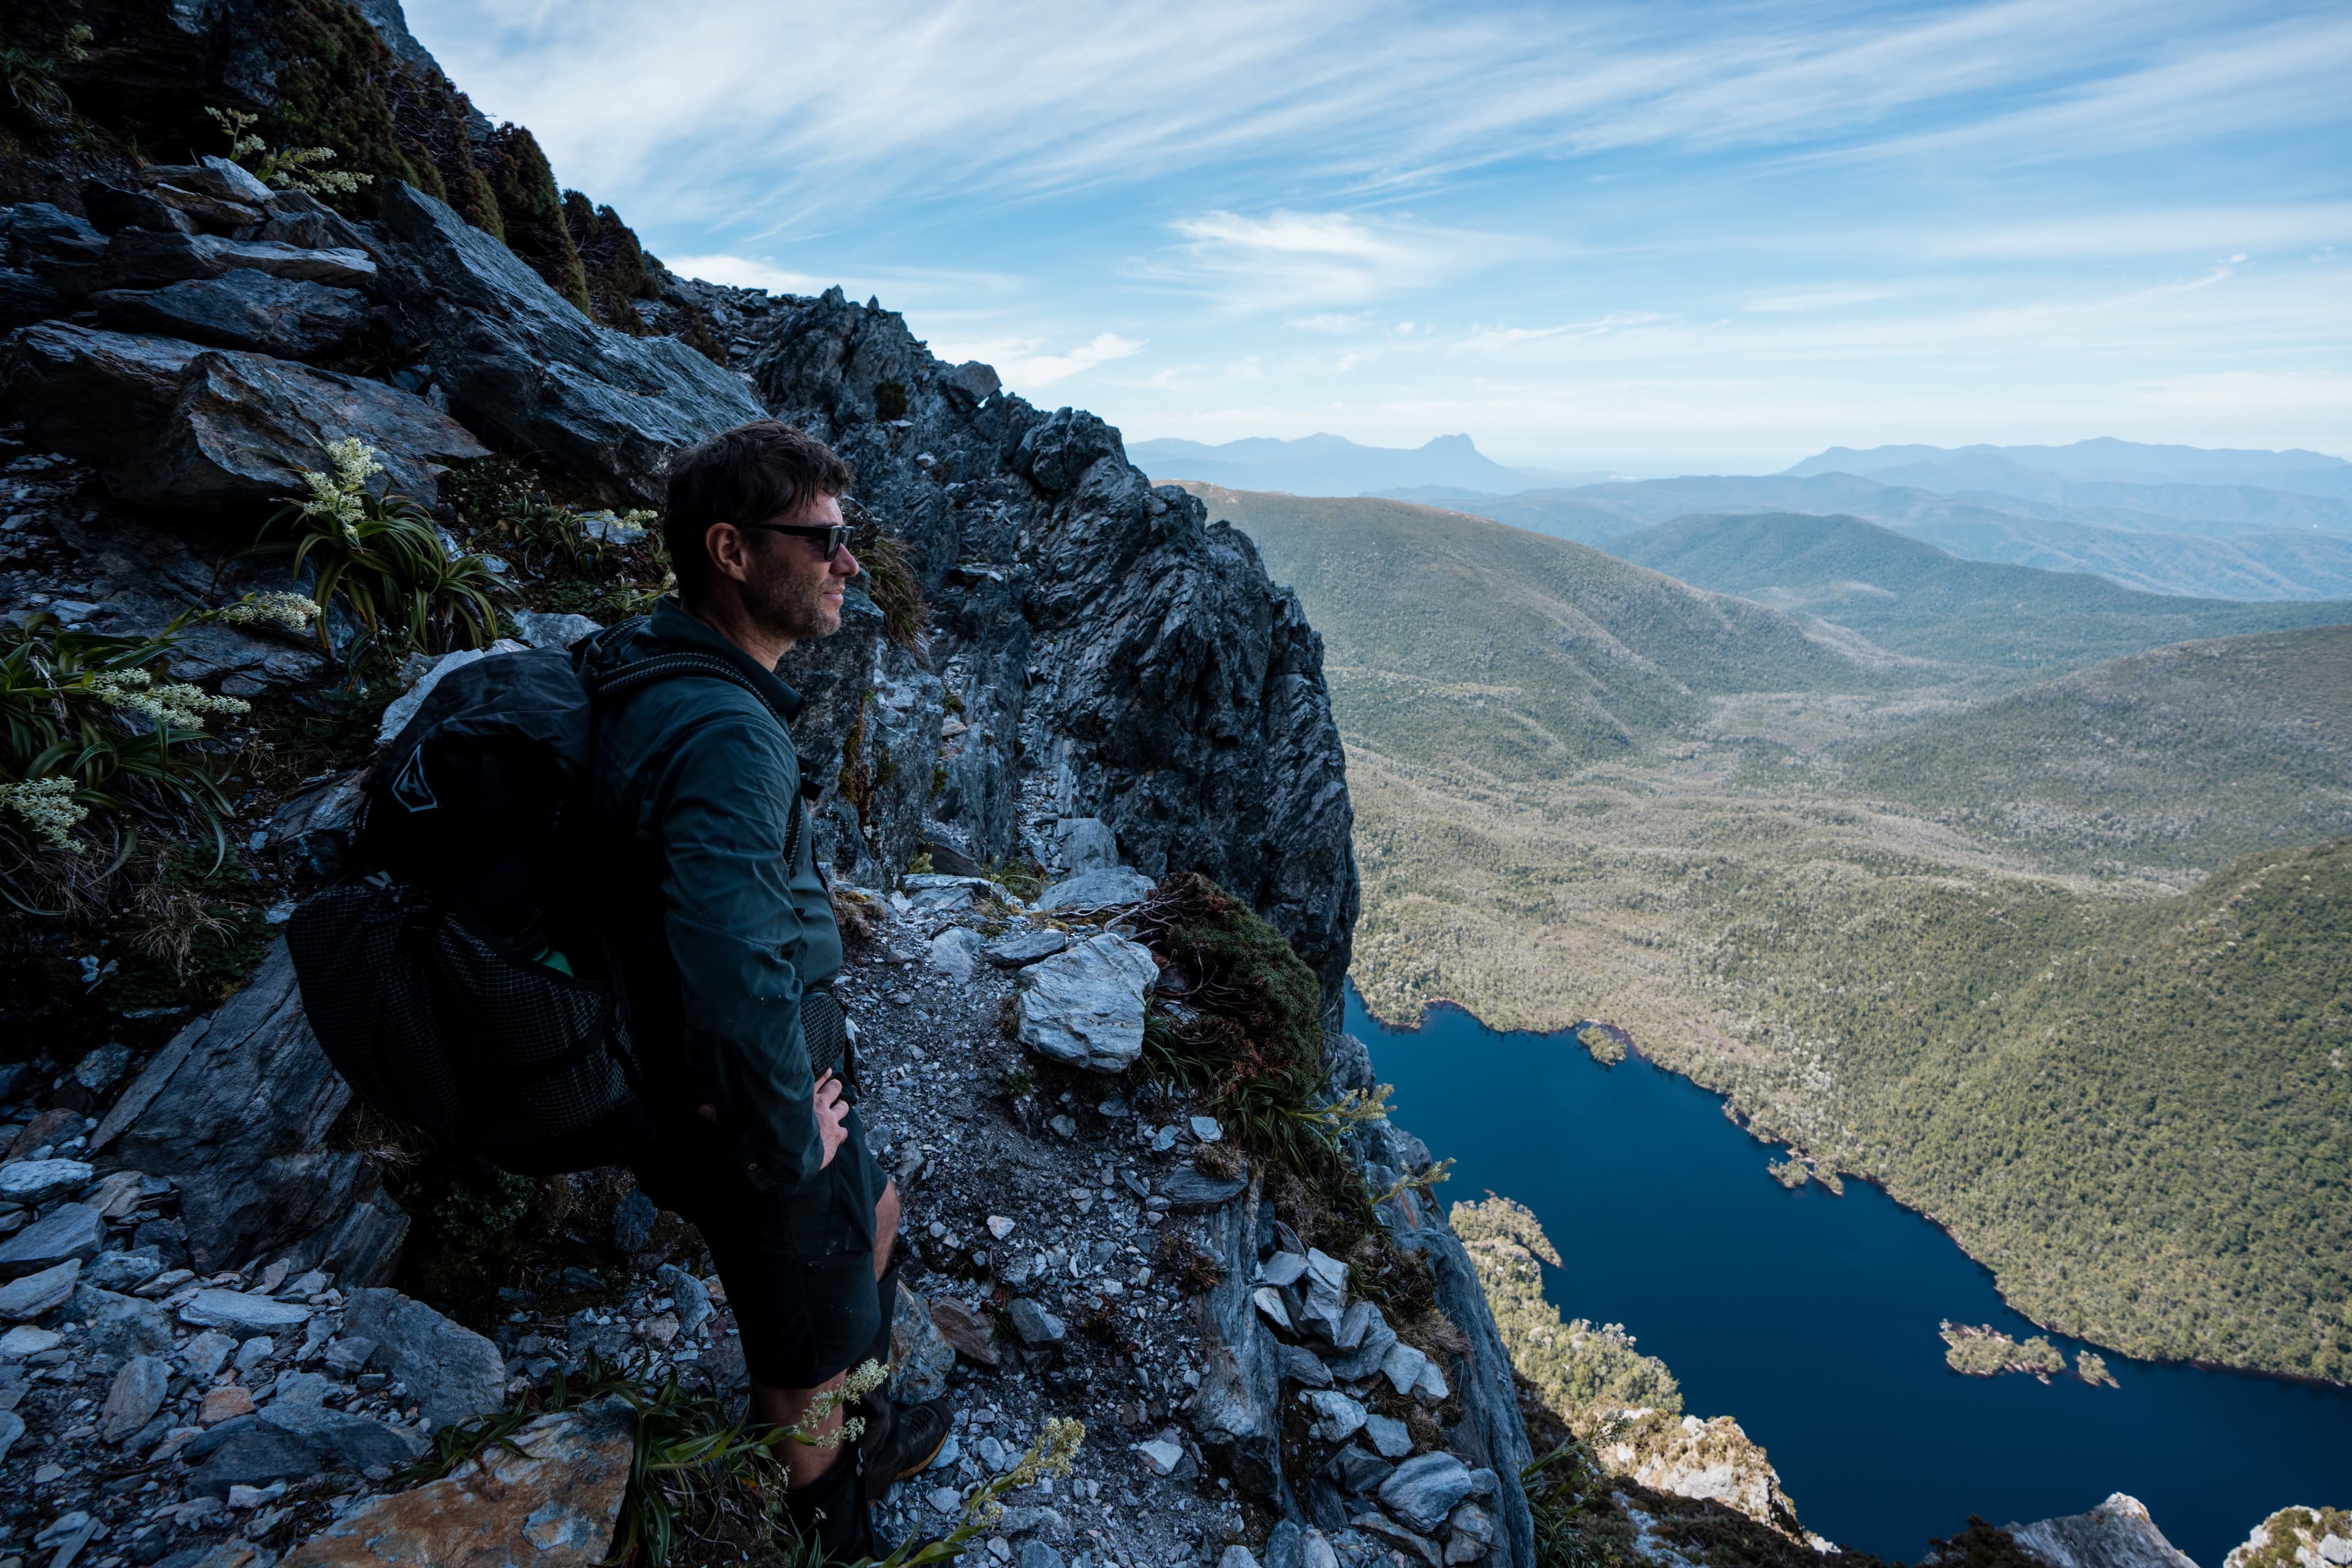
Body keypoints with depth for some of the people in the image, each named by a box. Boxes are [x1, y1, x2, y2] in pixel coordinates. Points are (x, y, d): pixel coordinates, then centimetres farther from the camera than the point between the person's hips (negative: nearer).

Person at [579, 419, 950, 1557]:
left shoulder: (646, 665, 0)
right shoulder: (725, 734, -33)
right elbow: (737, 991, -44)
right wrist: (787, 1145, -24)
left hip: (767, 1072, 10)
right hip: (737, 1118, -10)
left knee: (874, 1210, 31)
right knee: (806, 1372, 16)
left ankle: (858, 1447, 56)